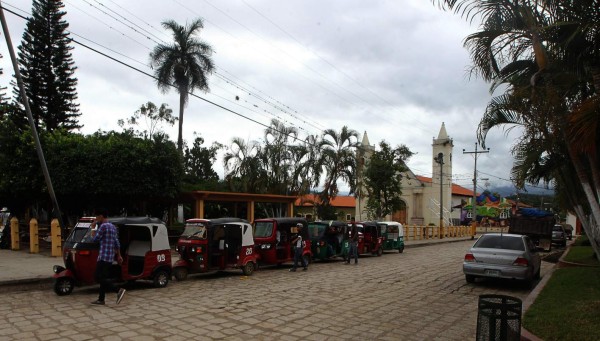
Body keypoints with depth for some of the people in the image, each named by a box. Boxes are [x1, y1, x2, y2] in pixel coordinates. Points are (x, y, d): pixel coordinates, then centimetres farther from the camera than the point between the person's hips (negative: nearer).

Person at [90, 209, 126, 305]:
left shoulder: (103, 226, -12)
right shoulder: (113, 227, 17)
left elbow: (94, 239, -10)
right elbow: (117, 242, 21)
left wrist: (93, 228, 2)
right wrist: (119, 255, 24)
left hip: (104, 256, -9)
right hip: (110, 257, 9)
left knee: (99, 278, -8)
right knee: (104, 277, 13)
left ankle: (118, 290, -19)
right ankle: (101, 299, 16)